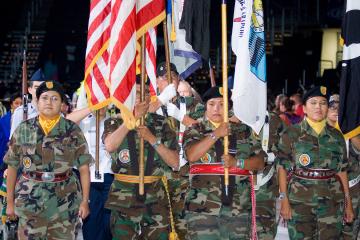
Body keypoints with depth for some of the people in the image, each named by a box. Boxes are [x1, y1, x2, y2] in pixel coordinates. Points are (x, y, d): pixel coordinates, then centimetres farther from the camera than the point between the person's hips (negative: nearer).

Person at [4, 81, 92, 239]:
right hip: (30, 201, 1)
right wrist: (10, 201, 7)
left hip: (65, 201, 0)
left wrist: (85, 200, -3)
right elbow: (12, 167, 7)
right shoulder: (23, 129, 3)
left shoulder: (72, 130, 1)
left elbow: (84, 168, 1)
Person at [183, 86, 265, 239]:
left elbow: (260, 162, 7)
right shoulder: (195, 131, 7)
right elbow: (191, 156, -12)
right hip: (202, 207, -2)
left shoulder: (244, 131, 12)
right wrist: (216, 134, -14)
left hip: (238, 207, 2)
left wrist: (237, 162, -10)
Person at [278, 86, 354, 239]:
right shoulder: (291, 134, -1)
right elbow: (283, 168, -2)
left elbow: (342, 170, 11)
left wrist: (348, 203, 8)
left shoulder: (337, 136, 8)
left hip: (331, 202, 2)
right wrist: (284, 201, -8)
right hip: (299, 201, -2)